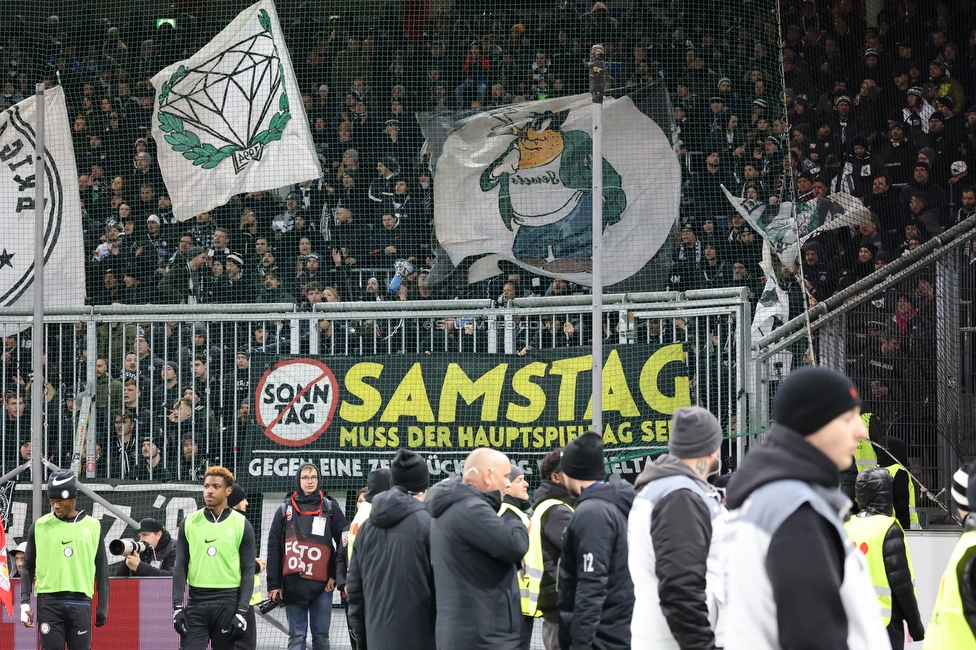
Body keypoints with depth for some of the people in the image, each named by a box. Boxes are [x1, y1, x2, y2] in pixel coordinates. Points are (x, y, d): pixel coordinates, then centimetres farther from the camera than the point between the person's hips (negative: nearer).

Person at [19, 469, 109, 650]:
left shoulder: (92, 526, 7)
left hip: (80, 602, 1)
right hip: (49, 602, -1)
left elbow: (102, 569, 11)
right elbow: (28, 567, 9)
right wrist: (25, 602, 0)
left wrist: (102, 606, 8)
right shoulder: (40, 526, 6)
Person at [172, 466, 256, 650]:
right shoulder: (189, 523, 7)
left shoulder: (241, 525, 2)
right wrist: (177, 606, -2)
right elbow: (180, 567, 7)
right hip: (196, 602, 1)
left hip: (228, 603, -1)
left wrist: (242, 612, -7)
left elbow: (248, 571, 1)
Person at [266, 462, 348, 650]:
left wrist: (338, 577, -7)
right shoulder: (285, 510, 8)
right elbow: (273, 548, 6)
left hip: (322, 584, 0)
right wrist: (273, 584, 0)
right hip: (293, 584, 0)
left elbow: (343, 544, 4)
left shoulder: (331, 509, 7)